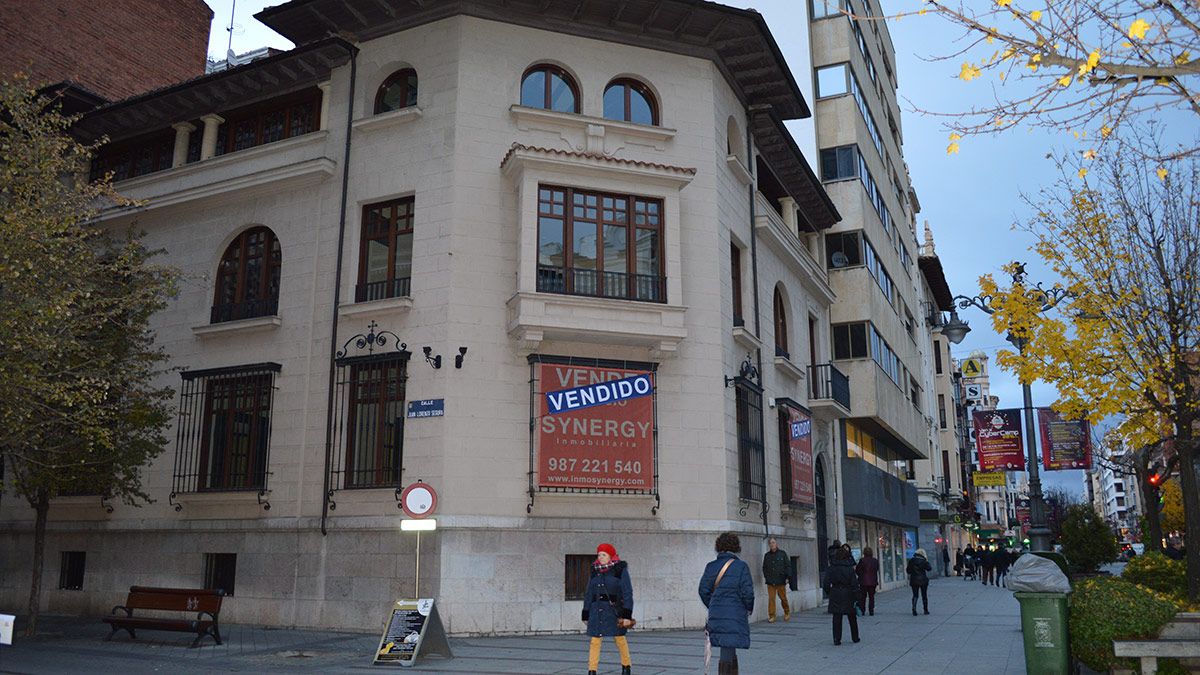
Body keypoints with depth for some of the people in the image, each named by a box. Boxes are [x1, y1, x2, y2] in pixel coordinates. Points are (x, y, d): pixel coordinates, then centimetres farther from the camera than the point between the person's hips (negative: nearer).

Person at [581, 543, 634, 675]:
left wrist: (627, 614, -15)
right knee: (595, 640, -3)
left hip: (615, 609, -3)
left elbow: (627, 592, -9)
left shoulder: (620, 569, -6)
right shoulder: (595, 570, 6)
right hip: (597, 609, 3)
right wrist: (586, 614, 10)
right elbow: (589, 593, 11)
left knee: (620, 639, 10)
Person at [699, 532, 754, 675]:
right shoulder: (741, 566, -9)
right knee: (727, 654, -1)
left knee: (729, 652, 18)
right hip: (735, 615, -4)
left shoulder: (710, 566, 3)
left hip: (715, 614, 5)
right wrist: (749, 609, 5)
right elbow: (747, 592, -12)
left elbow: (703, 590, 1)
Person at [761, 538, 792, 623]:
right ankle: (771, 616, 0)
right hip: (770, 581, 2)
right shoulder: (767, 555, 10)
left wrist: (788, 577, -4)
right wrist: (766, 577, 7)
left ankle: (787, 613, 30)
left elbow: (788, 566, 3)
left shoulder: (782, 553, 3)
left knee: (783, 598, 8)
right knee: (771, 599, -5)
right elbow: (764, 567, 18)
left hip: (781, 580, -2)